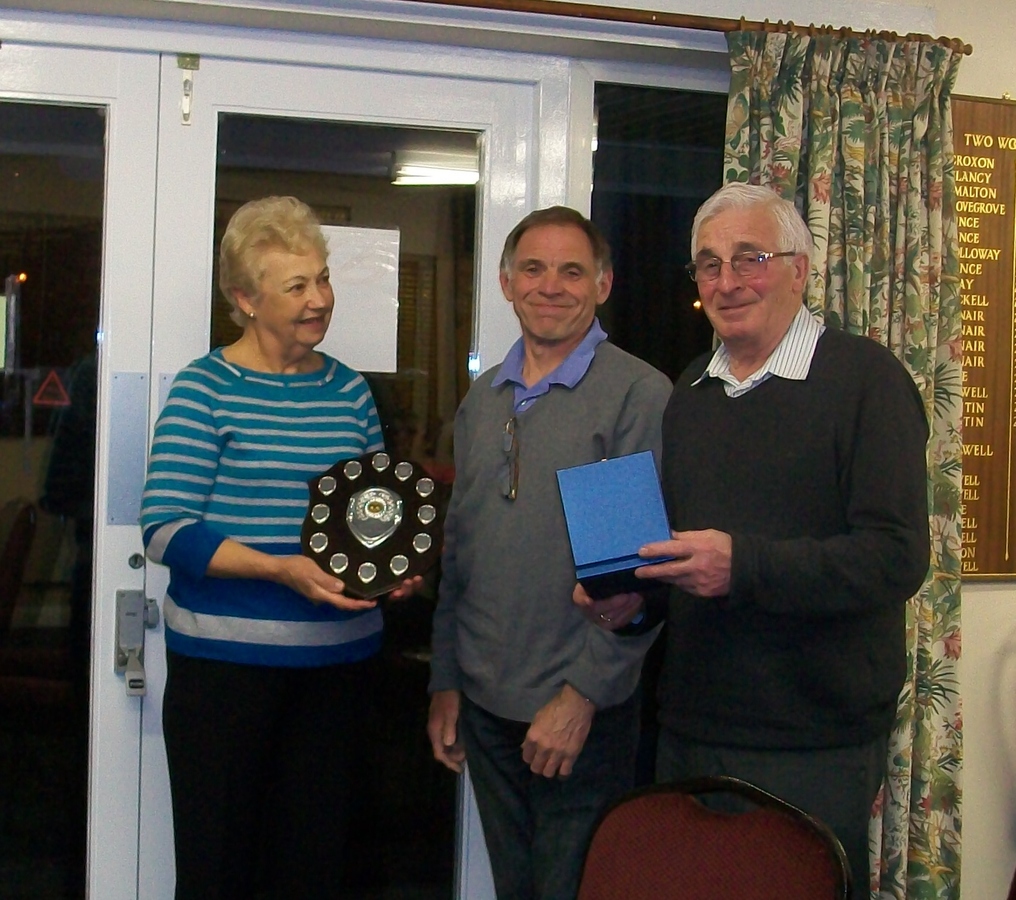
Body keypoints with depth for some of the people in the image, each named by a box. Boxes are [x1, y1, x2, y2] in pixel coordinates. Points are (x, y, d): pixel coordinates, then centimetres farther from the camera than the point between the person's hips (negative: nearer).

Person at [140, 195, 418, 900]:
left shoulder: (348, 389, 9)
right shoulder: (206, 388, -6)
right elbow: (166, 528, -12)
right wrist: (280, 568, -23)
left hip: (339, 655, 4)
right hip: (224, 657, -4)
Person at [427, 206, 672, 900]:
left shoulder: (640, 394, -10)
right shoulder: (483, 399, 10)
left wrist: (583, 694, -17)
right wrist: (445, 681, 11)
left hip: (584, 711, -6)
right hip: (484, 705, 6)